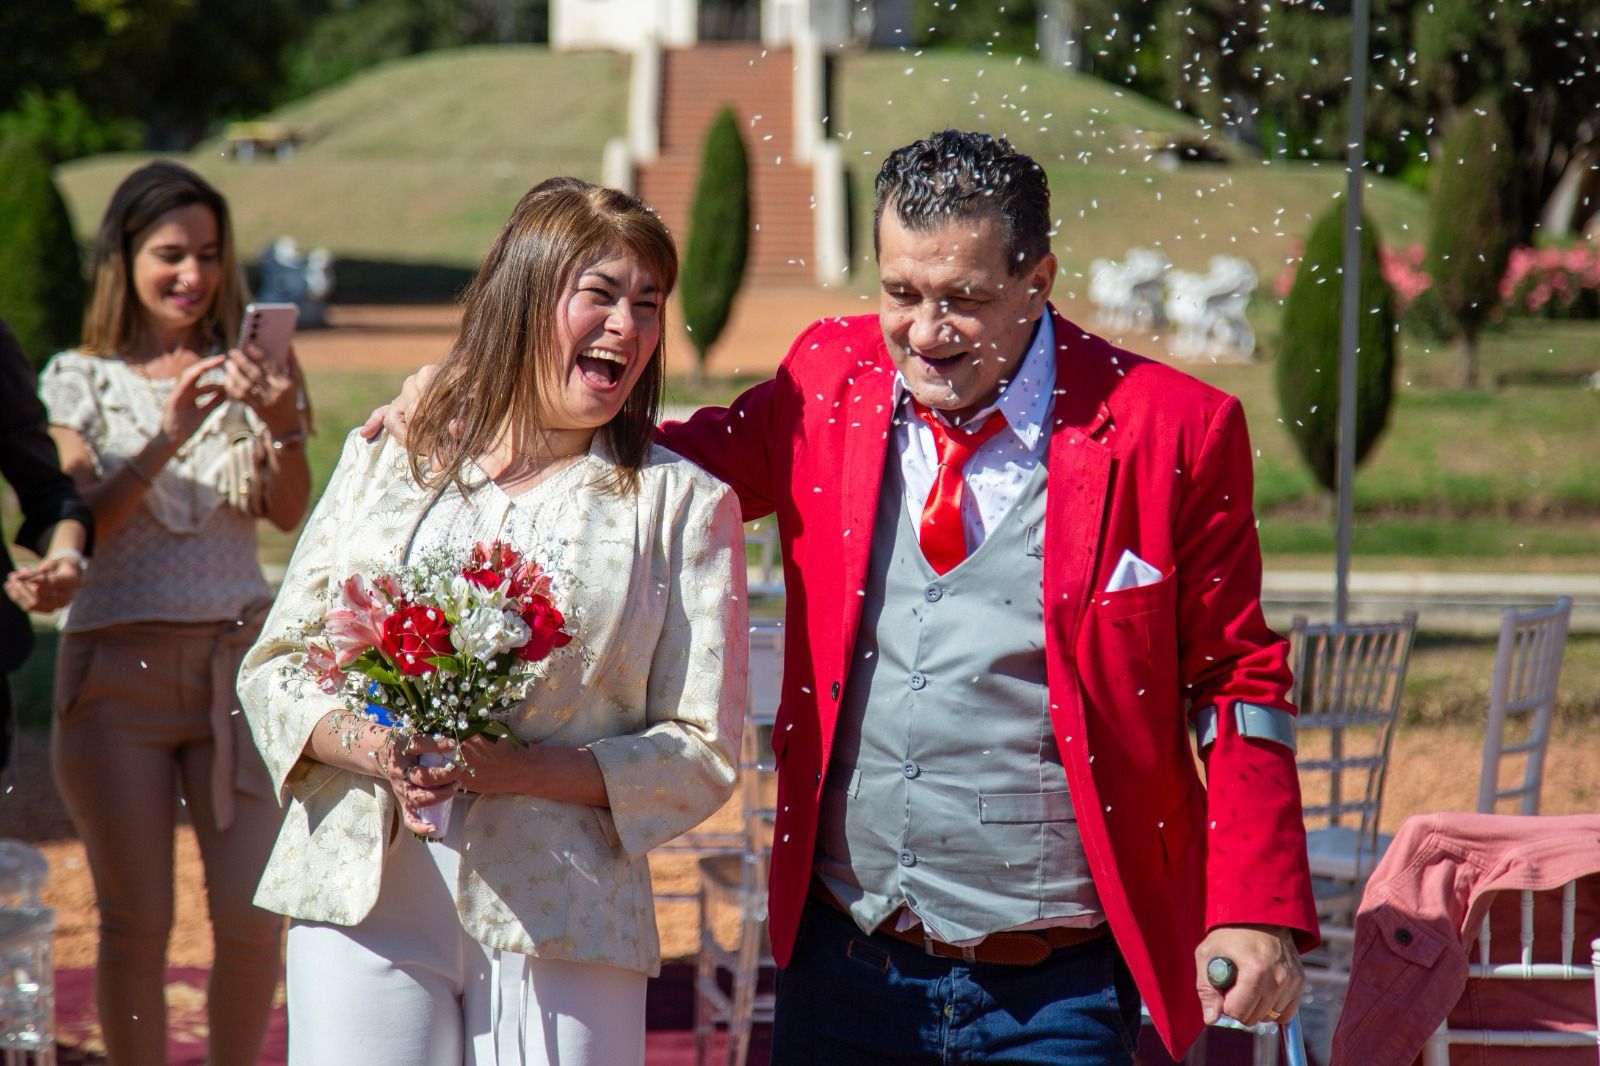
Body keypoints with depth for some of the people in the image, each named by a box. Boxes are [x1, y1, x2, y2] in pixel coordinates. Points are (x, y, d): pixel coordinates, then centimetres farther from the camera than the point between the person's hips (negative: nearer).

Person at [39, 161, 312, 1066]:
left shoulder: (244, 371, 10)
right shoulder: (80, 381, 7)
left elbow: (291, 513, -1)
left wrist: (285, 426, -20)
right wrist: (167, 437, -19)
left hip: (237, 655, 1)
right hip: (119, 660, -1)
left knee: (254, 919, -5)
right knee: (137, 922, 0)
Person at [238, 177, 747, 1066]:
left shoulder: (684, 503, 5)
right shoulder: (390, 461, 12)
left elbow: (703, 755, 0)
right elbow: (276, 667, 11)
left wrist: (513, 768, -14)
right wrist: (378, 753, -10)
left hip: (561, 925, -1)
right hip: (363, 903, 1)